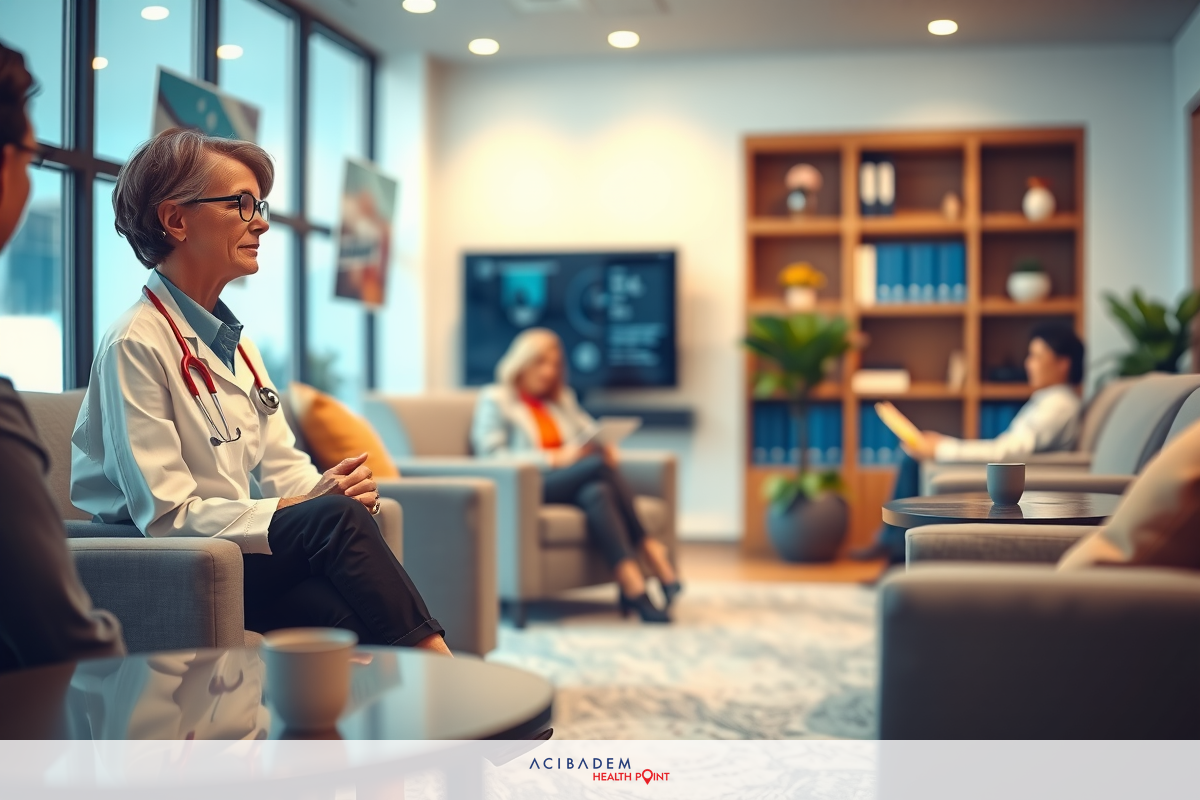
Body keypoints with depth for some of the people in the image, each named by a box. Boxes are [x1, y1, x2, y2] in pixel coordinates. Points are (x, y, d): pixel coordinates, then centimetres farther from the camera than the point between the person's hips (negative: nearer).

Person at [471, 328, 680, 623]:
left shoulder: (563, 398, 29)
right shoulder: (494, 399, 9)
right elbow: (490, 454, -5)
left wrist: (605, 446, -3)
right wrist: (555, 458, -14)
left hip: (574, 483, 5)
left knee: (597, 492, -34)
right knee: (599, 465, -31)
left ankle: (634, 586, -47)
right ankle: (652, 552, -31)